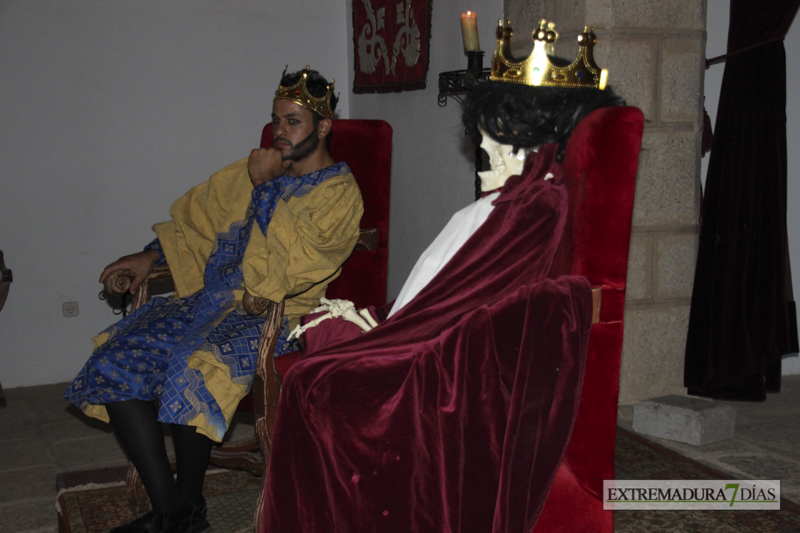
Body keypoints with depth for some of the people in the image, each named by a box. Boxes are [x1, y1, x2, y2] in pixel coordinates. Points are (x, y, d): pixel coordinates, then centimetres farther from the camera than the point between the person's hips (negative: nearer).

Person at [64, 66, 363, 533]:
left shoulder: (339, 193, -6)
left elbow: (285, 269, -18)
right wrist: (150, 256, 10)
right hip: (212, 297, 7)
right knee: (116, 362, -12)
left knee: (193, 367, -34)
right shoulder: (259, 169, 16)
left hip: (275, 312, -7)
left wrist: (265, 186, -13)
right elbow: (199, 219, 24)